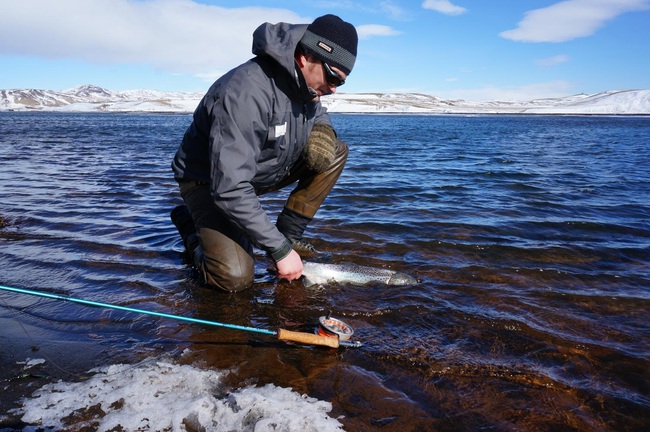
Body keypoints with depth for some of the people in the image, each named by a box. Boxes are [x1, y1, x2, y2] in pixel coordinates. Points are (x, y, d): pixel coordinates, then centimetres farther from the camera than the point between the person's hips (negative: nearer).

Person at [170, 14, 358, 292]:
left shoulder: (305, 82, -9)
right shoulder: (246, 92, -35)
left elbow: (318, 113, 16)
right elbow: (230, 189, -38)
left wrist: (322, 130, -11)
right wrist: (279, 250, -32)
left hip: (266, 171, 8)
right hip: (208, 182, -7)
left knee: (336, 152, -7)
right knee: (235, 277, -25)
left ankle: (288, 233, 0)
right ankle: (192, 227, 6)